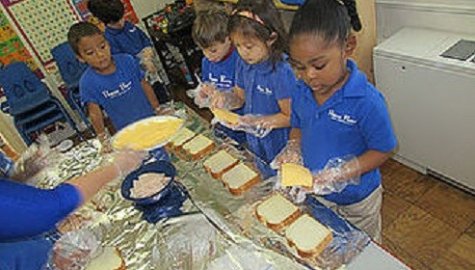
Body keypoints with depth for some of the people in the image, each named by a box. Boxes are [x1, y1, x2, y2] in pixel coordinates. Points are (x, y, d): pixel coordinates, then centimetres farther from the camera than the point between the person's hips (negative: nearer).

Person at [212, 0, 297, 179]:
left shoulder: (282, 72, -28)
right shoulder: (244, 64, -5)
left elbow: (289, 117, -21)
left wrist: (258, 121, -30)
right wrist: (226, 99, -12)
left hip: (278, 147, -7)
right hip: (255, 143, 7)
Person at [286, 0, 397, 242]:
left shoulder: (367, 101, -30)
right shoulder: (301, 92, -12)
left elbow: (382, 151, -20)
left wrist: (340, 174, -31)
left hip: (356, 201, -4)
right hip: (315, 194, 5)